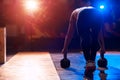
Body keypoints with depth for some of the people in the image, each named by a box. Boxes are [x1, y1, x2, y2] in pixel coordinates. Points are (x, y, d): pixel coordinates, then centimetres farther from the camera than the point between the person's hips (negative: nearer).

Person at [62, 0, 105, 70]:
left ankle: (88, 62, 4)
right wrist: (102, 47, 64)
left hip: (83, 16, -1)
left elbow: (70, 33, 48)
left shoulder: (76, 12, 44)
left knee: (84, 39, 17)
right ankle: (92, 61, 20)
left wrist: (65, 48, 56)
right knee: (95, 39, 24)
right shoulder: (97, 11, 47)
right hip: (97, 15, 2)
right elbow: (100, 33, 54)